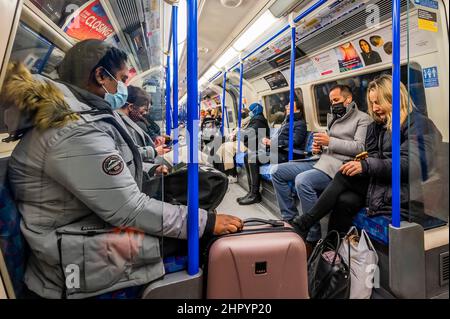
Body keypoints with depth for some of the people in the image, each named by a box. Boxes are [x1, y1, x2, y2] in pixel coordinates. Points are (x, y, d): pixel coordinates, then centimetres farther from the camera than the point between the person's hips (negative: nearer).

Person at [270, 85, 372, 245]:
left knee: (302, 180, -36)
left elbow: (360, 147, -12)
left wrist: (330, 141, -15)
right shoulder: (334, 118, 26)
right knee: (276, 171, -4)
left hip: (338, 165, -8)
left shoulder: (362, 118, 3)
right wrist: (319, 147, 8)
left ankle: (313, 236, -19)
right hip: (320, 161, 9)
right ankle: (290, 219, 0)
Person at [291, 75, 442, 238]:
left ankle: (303, 223, -15)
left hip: (405, 194, -6)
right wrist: (367, 159, -8)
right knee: (345, 201, -22)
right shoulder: (380, 125, 17)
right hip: (384, 183, 6)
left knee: (345, 176, -20)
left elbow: (410, 163, -19)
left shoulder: (418, 124, -6)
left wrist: (367, 165, -24)